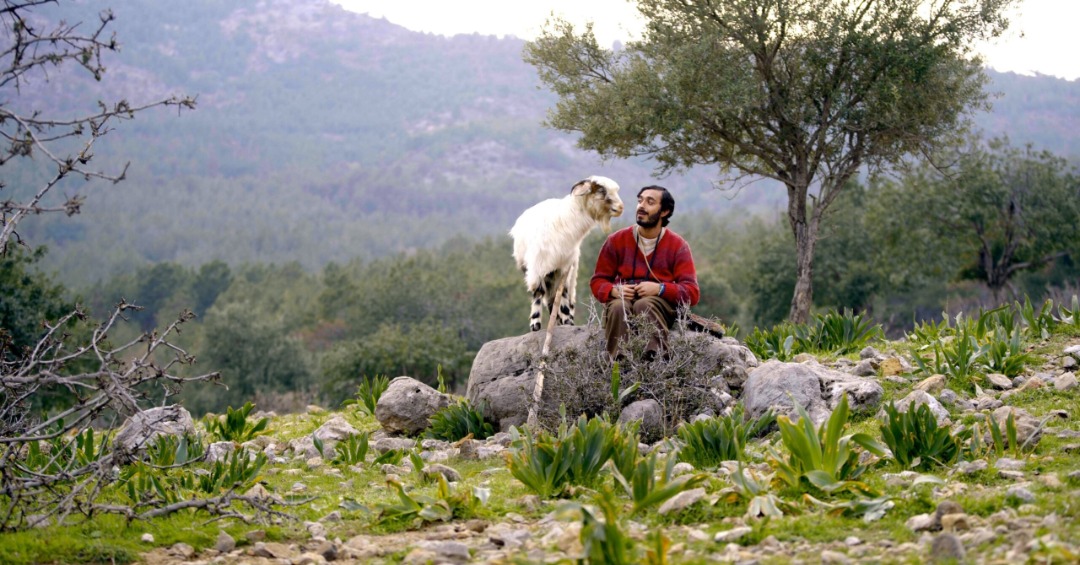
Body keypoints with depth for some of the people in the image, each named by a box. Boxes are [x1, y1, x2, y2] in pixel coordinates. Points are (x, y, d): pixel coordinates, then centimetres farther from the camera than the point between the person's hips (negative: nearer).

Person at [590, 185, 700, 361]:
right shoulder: (617, 240, 11)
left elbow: (692, 293, 0)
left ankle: (655, 358, -55)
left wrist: (660, 288, -17)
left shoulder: (678, 245, 6)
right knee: (618, 307, -35)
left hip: (661, 303, -2)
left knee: (644, 305, -38)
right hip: (623, 299, 2)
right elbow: (598, 281, 15)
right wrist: (613, 291, -9)